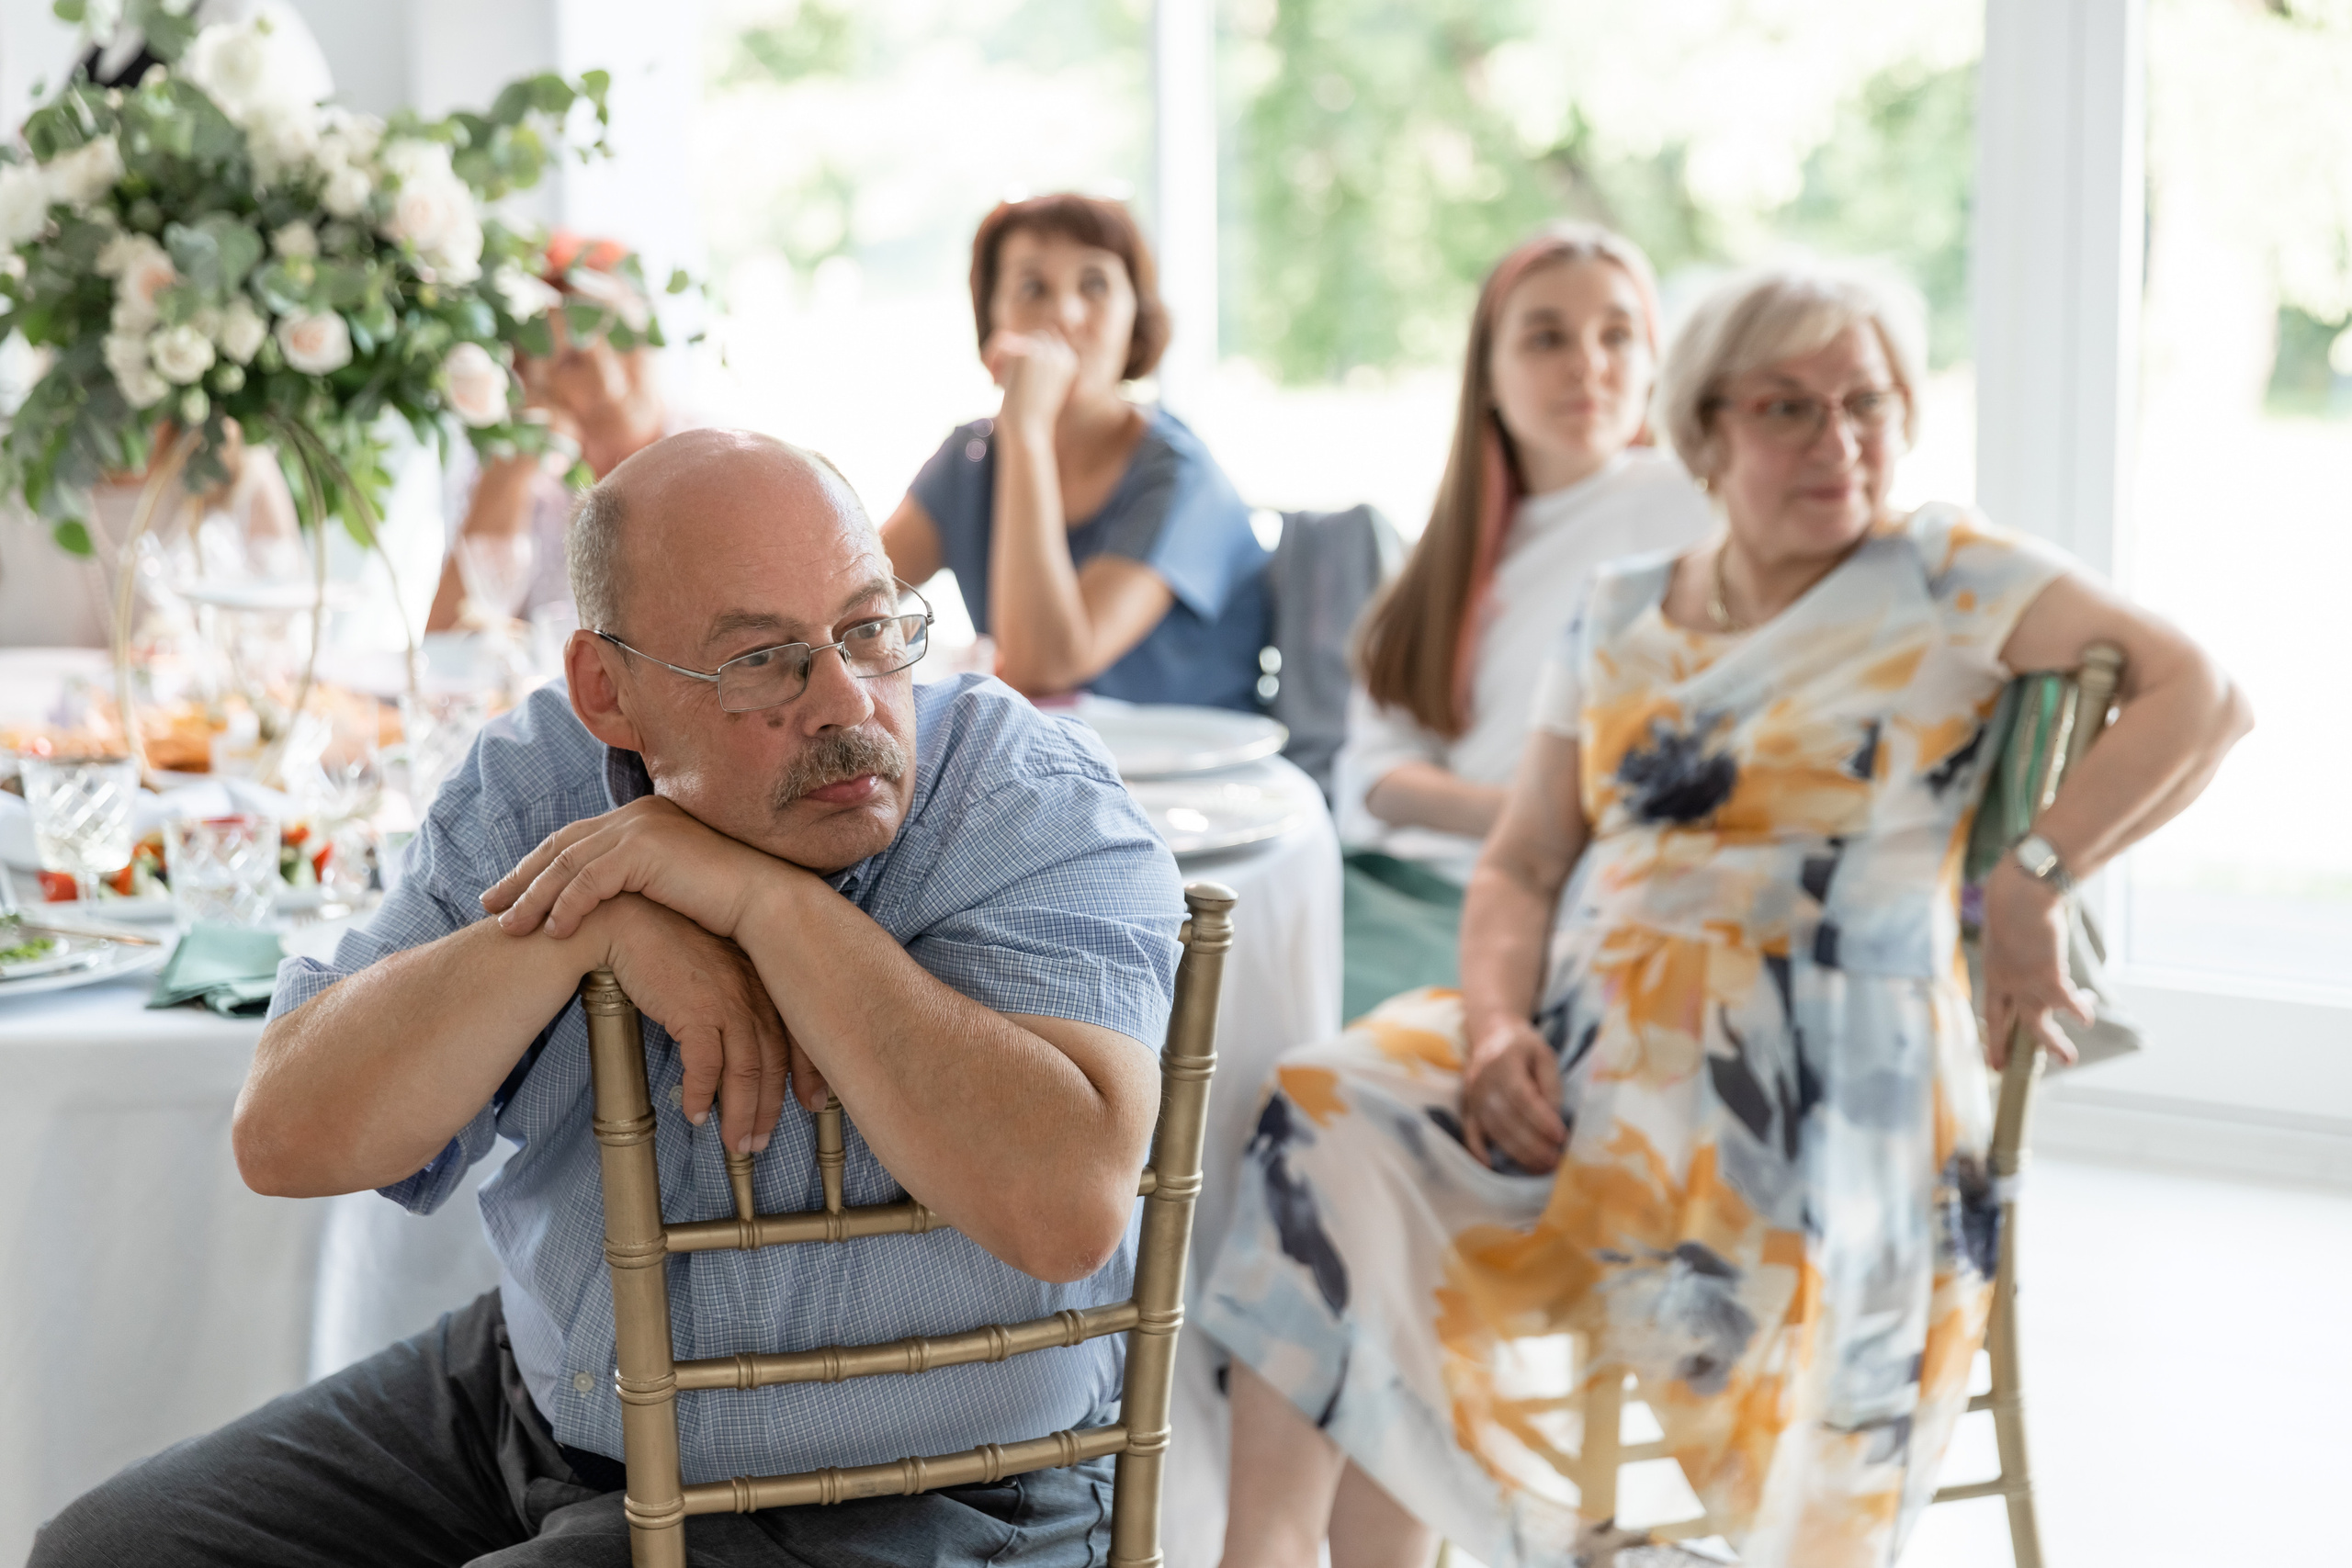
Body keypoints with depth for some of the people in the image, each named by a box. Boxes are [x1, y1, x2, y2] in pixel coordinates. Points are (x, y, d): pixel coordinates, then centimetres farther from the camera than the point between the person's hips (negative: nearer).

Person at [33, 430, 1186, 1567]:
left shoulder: (1037, 811, -19)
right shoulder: (538, 778, -5)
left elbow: (1069, 1209, -36)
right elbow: (289, 1140, -13)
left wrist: (767, 895, -31)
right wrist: (604, 927, -26)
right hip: (547, 1393, 6)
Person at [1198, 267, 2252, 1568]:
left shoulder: (1945, 574, 3)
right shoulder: (1620, 614, 16)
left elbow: (2200, 699, -5)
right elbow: (1521, 865, 12)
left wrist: (2035, 880, -15)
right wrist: (1496, 1024, -8)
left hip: (1801, 1095, -5)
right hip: (1584, 1059, 5)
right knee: (1330, 1128, -22)